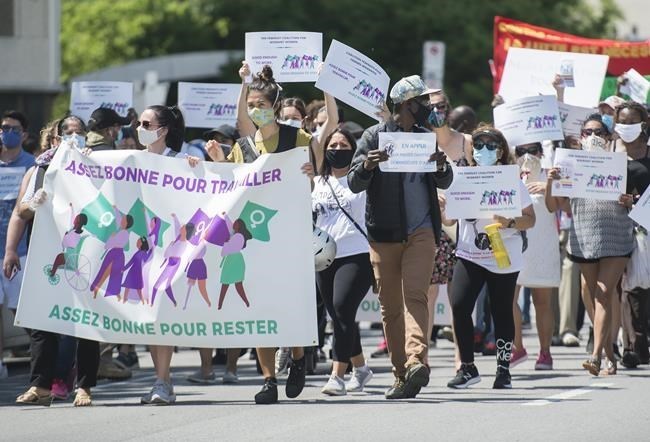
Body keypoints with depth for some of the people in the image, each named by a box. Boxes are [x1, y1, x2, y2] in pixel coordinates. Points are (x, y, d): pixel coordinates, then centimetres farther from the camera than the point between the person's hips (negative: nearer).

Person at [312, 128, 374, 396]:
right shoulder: (317, 183, 15)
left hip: (356, 255, -5)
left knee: (342, 308, -19)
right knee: (339, 316, 11)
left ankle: (337, 376, -21)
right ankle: (360, 368, 29)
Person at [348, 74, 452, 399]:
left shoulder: (425, 137, 13)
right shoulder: (374, 136, 2)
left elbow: (444, 183, 17)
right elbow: (354, 183, -2)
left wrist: (442, 167, -7)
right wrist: (366, 166, -25)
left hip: (420, 232, 1)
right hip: (383, 234, -1)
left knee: (415, 296, -16)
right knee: (390, 307, 2)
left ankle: (416, 360, -30)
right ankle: (401, 375, 8)